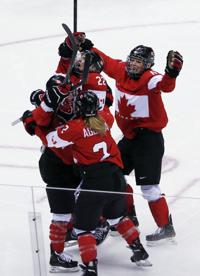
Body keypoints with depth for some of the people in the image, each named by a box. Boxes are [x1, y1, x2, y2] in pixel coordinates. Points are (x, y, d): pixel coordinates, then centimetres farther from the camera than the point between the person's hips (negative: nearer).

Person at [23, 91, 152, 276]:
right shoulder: (102, 120, 7)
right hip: (116, 176, 7)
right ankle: (140, 252, 33)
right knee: (117, 216, 30)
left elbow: (50, 140, -4)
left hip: (95, 180, -6)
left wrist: (35, 126, 12)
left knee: (83, 226, 4)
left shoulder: (75, 127, -10)